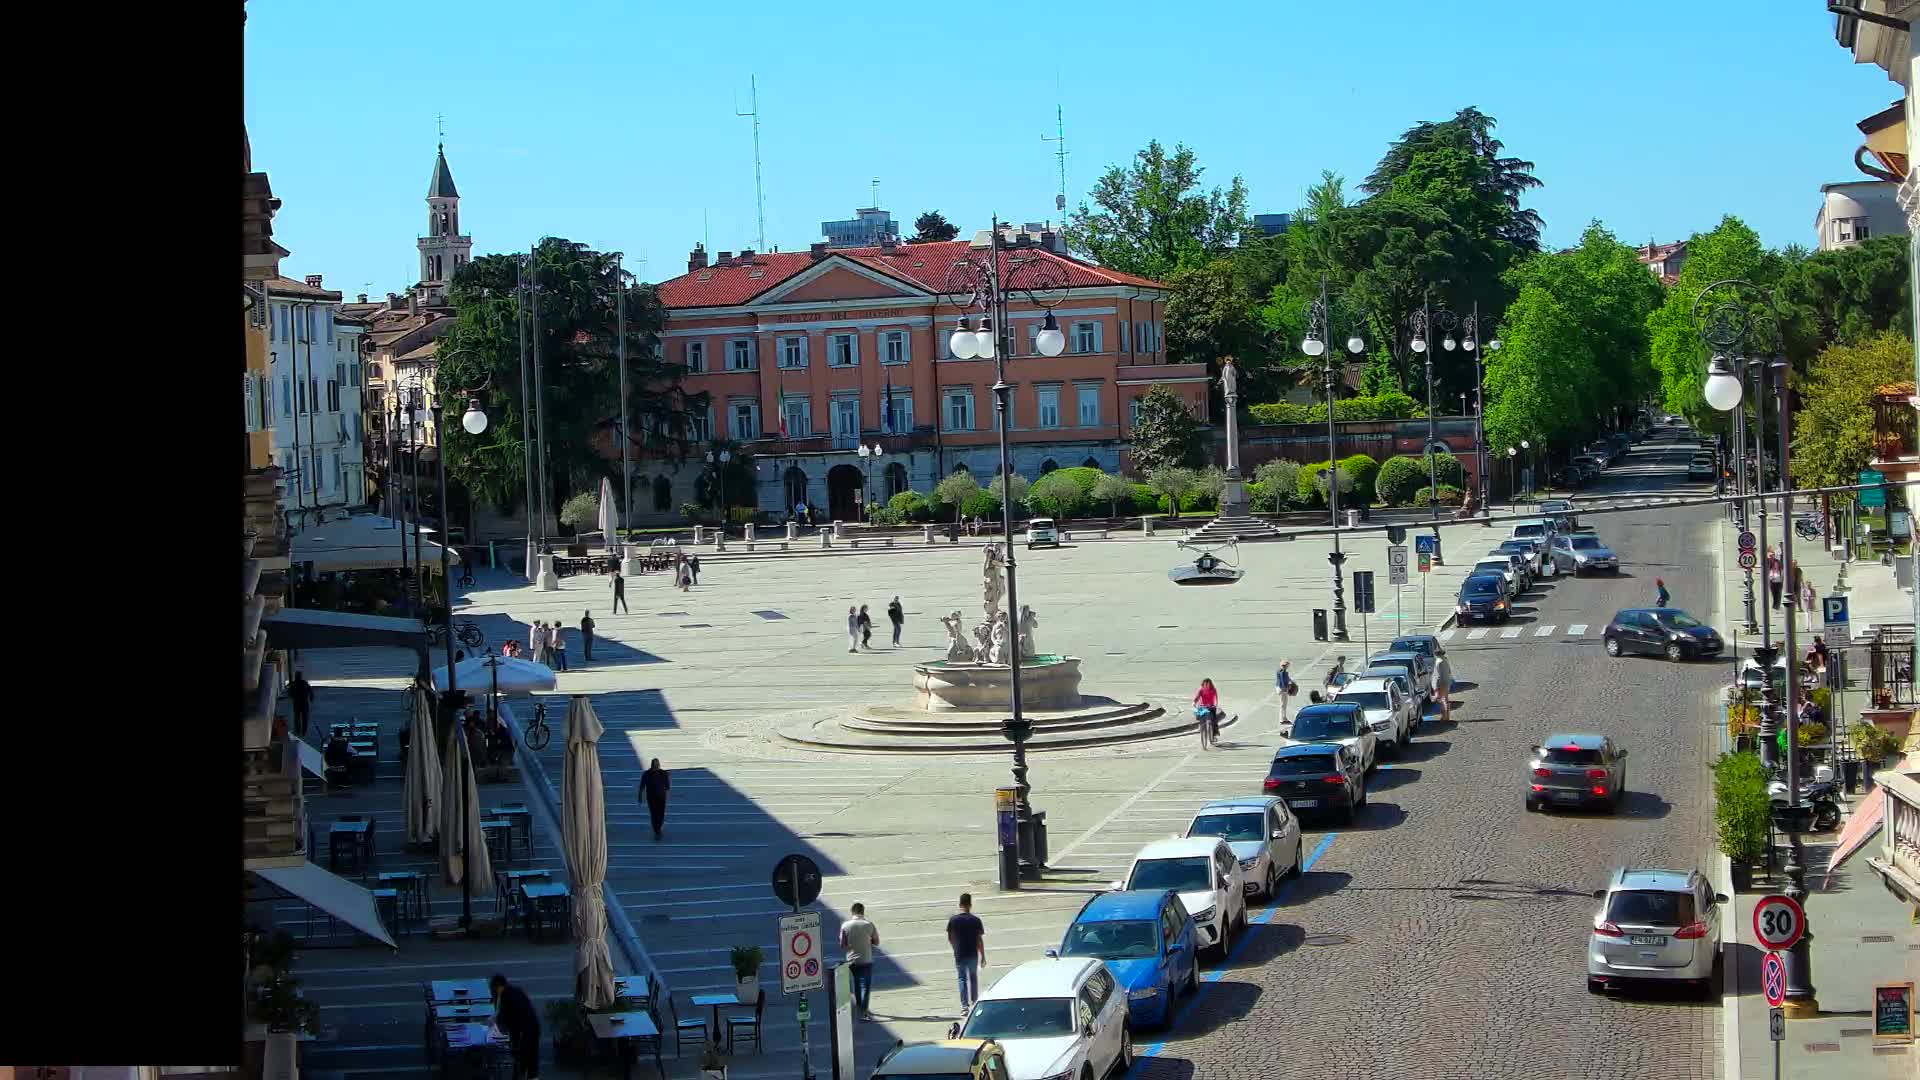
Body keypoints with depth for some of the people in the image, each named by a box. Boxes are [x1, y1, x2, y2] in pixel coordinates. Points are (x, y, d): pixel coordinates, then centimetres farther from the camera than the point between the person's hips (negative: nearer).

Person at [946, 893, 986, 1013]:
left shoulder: (953, 920, -7)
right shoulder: (975, 920, -9)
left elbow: (950, 938, 1)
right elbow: (980, 940, -8)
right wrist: (983, 957, 1)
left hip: (959, 955, 0)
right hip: (973, 954, 0)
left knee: (962, 979, 7)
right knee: (973, 978, 18)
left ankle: (964, 1005, 0)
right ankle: (974, 1002, 26)